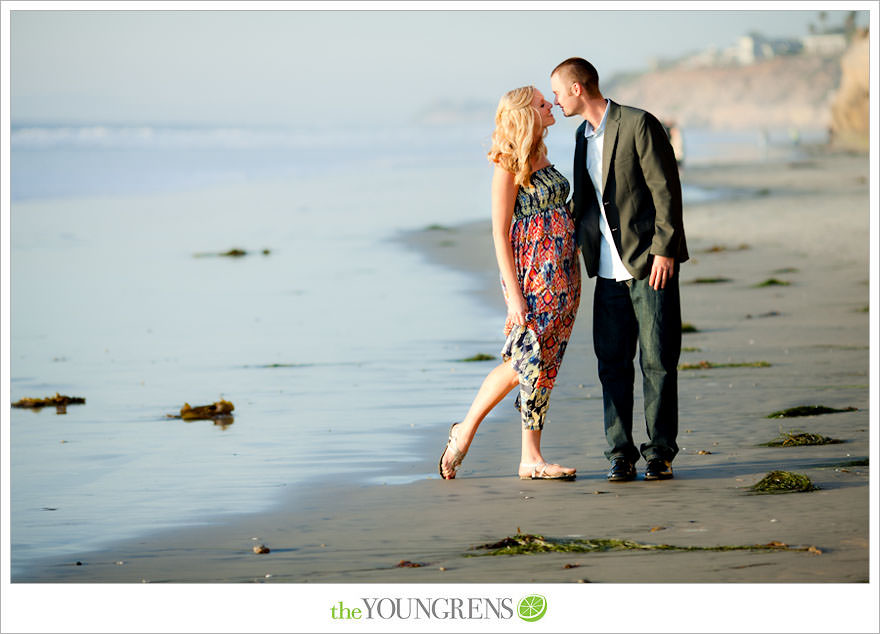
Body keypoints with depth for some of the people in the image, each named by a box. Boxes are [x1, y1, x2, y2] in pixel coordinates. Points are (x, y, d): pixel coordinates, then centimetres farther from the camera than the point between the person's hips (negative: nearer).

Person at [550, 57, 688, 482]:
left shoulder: (639, 125, -10)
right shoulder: (583, 135, 14)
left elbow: (666, 190, -12)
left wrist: (664, 251, -16)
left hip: (651, 262, -7)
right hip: (610, 269, 7)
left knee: (658, 362, -2)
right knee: (612, 363, 3)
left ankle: (660, 454, 5)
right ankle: (620, 455, 8)